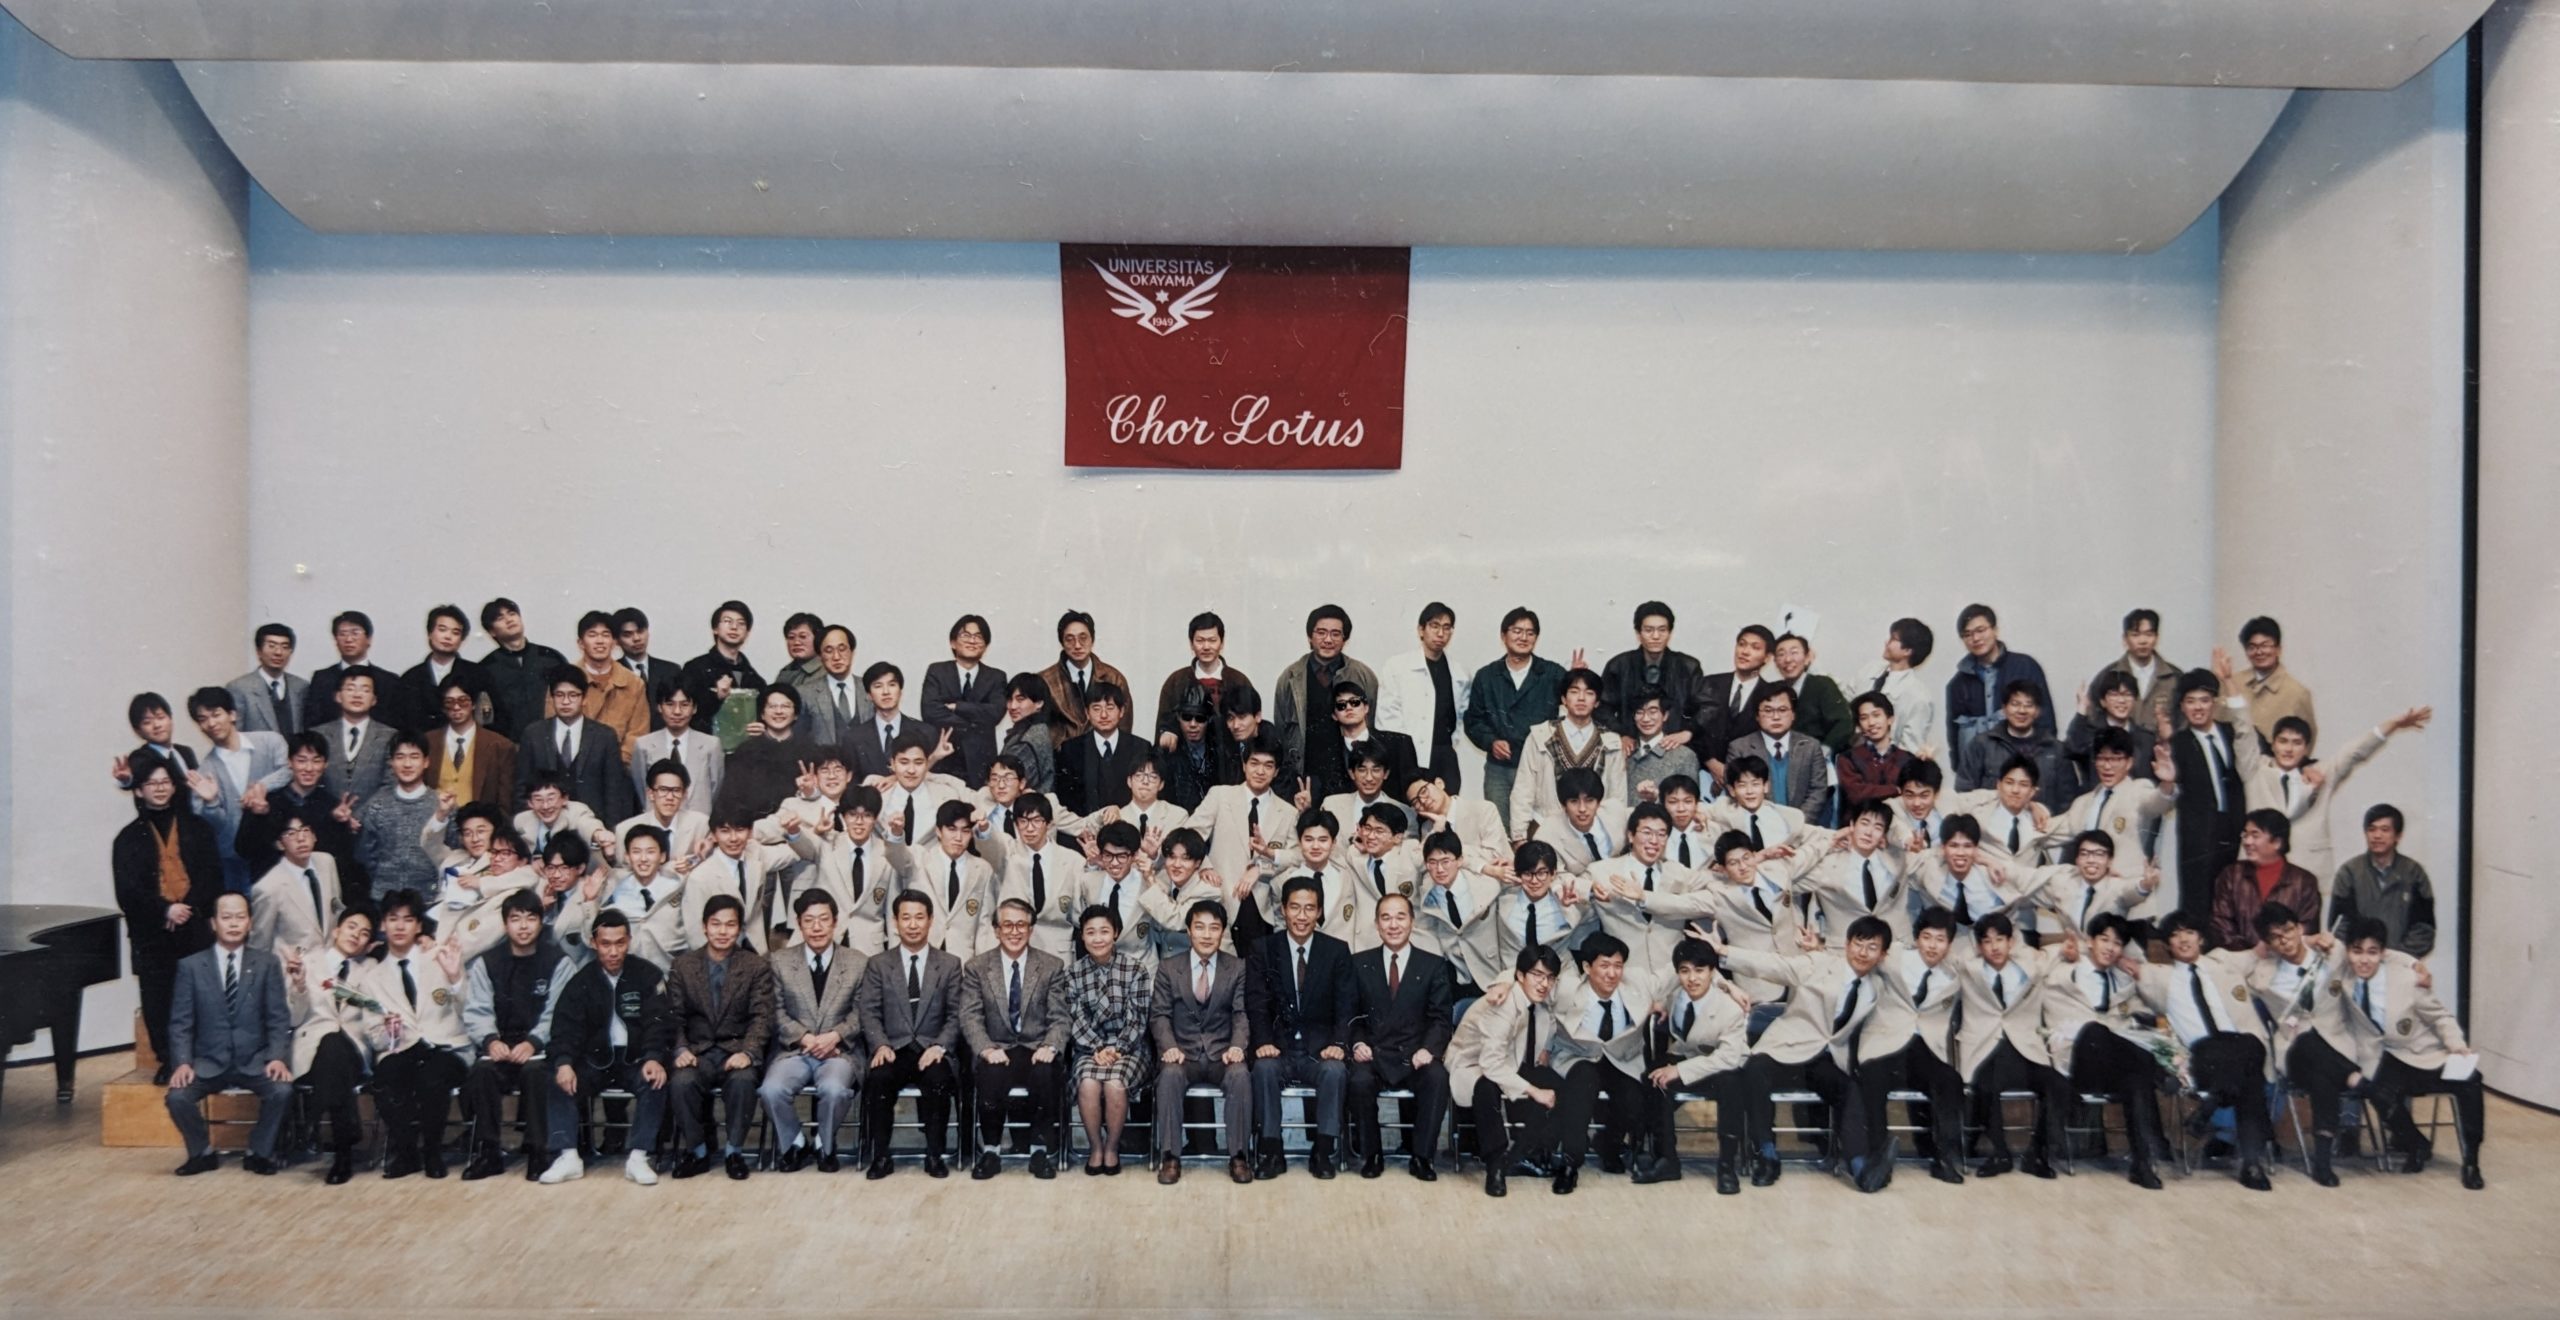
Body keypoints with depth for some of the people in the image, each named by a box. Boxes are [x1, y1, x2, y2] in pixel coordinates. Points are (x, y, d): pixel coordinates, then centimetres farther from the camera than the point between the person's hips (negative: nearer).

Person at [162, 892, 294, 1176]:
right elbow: (180, 1022, 1)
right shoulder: (191, 966, 4)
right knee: (177, 1096, -26)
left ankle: (259, 1152, -2)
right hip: (209, 1061, 1)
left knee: (283, 1091, -28)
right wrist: (183, 1062, -14)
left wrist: (276, 1057, -15)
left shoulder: (267, 965, 5)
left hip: (254, 1060, 0)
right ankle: (203, 1153, 2)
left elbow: (278, 1019, 1)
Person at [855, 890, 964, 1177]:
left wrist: (939, 1046, -13)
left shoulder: (950, 964, 10)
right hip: (894, 1050, 1)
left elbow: (955, 1015, 4)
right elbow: (869, 1013, 4)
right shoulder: (878, 965, 11)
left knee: (938, 1078, -33)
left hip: (932, 1050, 0)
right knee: (877, 1078, -32)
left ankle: (934, 1155, -17)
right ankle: (881, 1156, -16)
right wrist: (881, 1045, -15)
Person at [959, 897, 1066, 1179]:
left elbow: (1060, 1017, 3)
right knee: (991, 1072, -34)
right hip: (996, 1050, 0)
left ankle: (1041, 1151, -14)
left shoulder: (1052, 966, 7)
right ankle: (990, 1150, -12)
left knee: (1046, 1071, -34)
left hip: (1036, 1049, 0)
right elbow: (970, 1017, -1)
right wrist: (987, 1049, -19)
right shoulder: (976, 967, 7)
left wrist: (1050, 1047, -18)